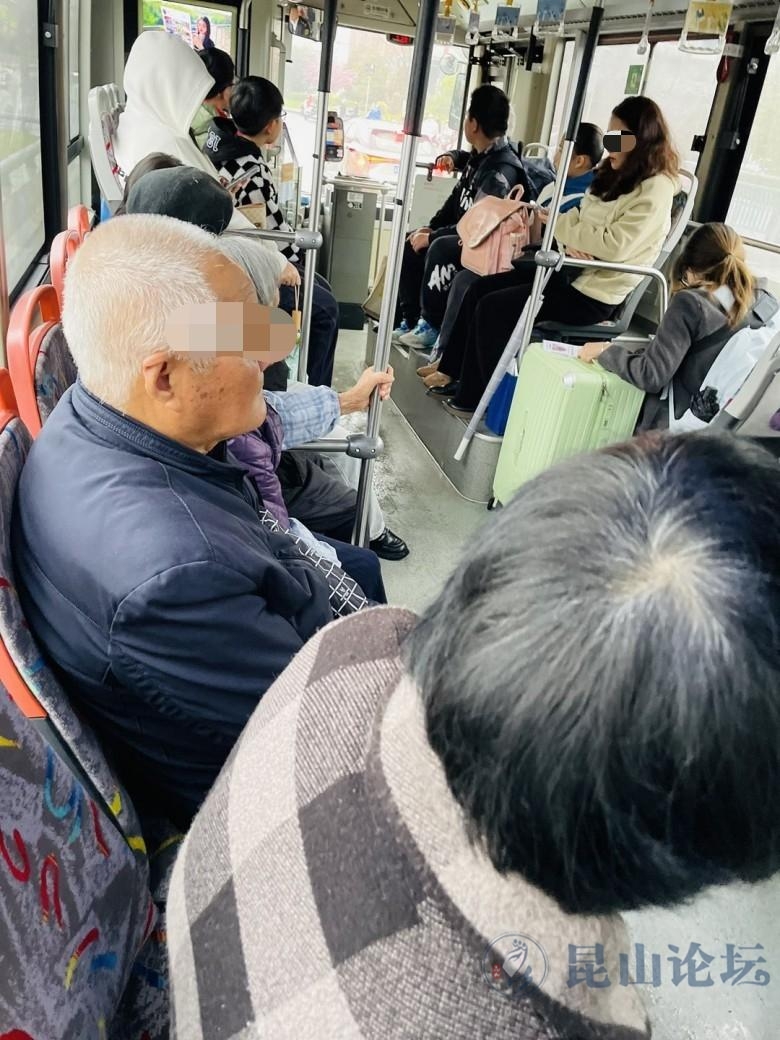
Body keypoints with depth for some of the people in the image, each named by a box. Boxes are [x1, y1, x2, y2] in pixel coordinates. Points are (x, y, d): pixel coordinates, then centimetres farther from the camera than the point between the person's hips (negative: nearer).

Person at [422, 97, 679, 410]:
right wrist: (570, 240, -13)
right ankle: (452, 370, 12)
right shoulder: (615, 173, 12)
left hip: (595, 294, -9)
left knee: (493, 306, -14)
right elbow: (580, 219, 12)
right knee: (481, 288, 3)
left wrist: (559, 223, -16)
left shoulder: (656, 189, -15)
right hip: (571, 270, 10)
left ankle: (484, 395, 2)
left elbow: (614, 246, -25)